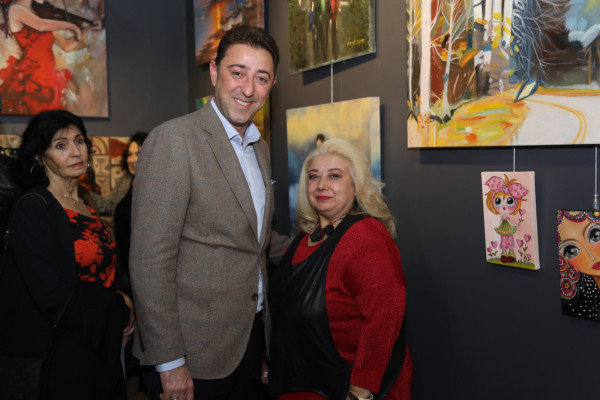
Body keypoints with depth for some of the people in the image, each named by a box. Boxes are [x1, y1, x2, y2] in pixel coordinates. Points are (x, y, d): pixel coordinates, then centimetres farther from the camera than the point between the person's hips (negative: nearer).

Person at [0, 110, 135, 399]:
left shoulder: (86, 210, 10)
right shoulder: (33, 208, -13)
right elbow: (54, 297, -21)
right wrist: (121, 309, -9)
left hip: (99, 353, 7)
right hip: (50, 361, -7)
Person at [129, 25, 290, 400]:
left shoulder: (260, 147, 9)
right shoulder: (173, 140, -17)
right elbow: (151, 261, -19)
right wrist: (169, 362, -17)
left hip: (251, 333, 7)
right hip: (200, 348, -7)